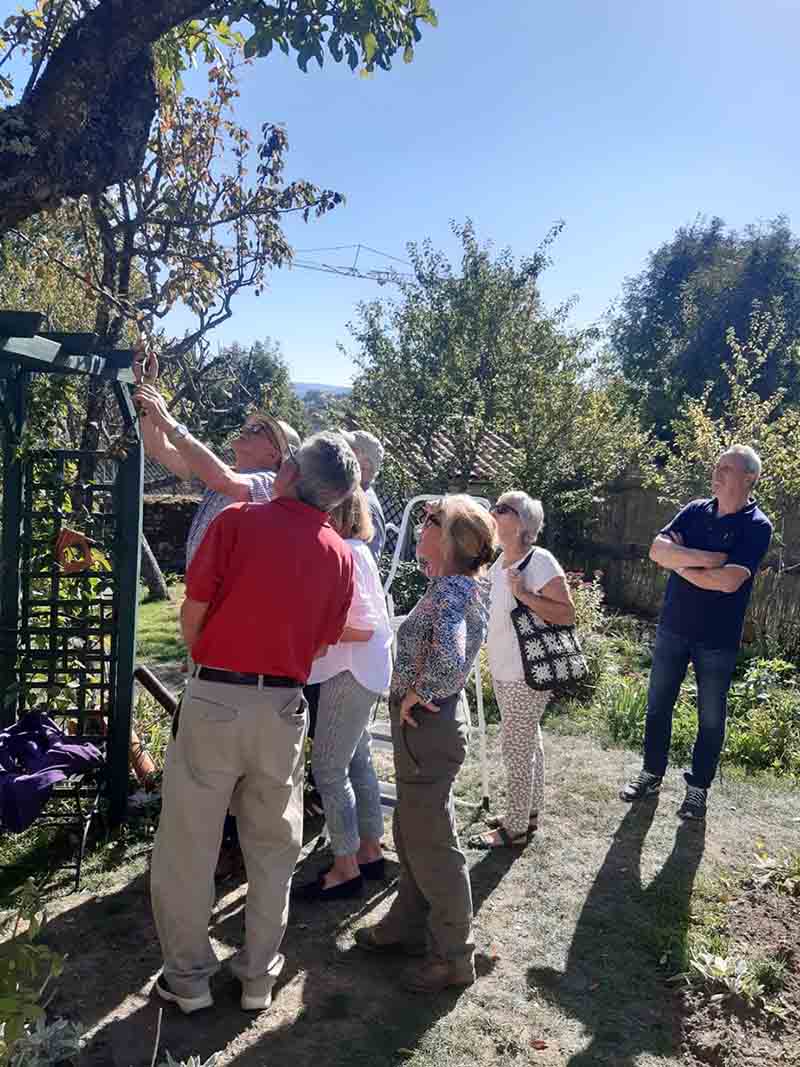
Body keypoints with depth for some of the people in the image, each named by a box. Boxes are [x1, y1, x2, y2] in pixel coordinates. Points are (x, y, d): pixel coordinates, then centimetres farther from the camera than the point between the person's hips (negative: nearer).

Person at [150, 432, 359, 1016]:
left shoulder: (238, 520, -8)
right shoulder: (341, 555, 3)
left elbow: (193, 610, -5)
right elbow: (323, 642, 8)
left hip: (215, 698, -3)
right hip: (284, 705, 3)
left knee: (189, 842, 13)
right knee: (273, 846, 18)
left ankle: (188, 977, 26)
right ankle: (259, 976, 29)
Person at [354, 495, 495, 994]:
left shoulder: (450, 591, -23)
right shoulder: (460, 584, 5)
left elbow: (448, 658, -41)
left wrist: (414, 694, -24)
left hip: (427, 726, -9)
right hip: (425, 725, 10)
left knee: (432, 842, 5)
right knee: (412, 831, 23)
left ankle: (453, 956, 22)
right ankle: (410, 925, 41)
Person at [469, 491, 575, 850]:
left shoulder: (540, 562, -19)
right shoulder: (500, 560, 7)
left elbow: (567, 614, -22)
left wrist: (523, 594, -29)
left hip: (527, 673, -9)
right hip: (504, 670, 9)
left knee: (516, 747, 0)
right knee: (528, 742, 20)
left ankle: (515, 828, 14)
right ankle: (529, 812, 34)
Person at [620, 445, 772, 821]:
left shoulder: (756, 526, -13)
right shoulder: (695, 511, 1)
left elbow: (729, 581, -26)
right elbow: (657, 550, -12)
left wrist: (680, 564, -14)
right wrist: (708, 558, -22)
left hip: (718, 639, -4)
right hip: (673, 629, 4)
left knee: (710, 718, 11)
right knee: (658, 705, 14)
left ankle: (698, 787, 29)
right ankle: (652, 774, 31)